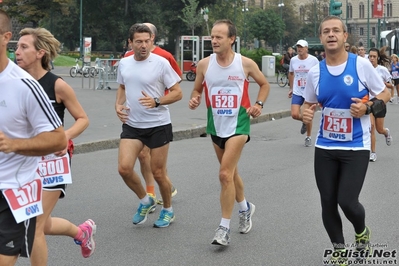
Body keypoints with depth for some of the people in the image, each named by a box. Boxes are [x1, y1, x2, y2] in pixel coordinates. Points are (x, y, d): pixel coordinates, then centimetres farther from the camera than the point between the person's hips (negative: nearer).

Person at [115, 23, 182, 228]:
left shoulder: (161, 63, -11)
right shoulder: (124, 63, 4)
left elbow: (177, 93, -8)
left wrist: (156, 101, -23)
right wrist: (118, 105, 2)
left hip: (158, 125, -4)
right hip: (131, 125, 4)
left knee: (158, 173, 4)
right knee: (124, 168, -11)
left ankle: (168, 210, 30)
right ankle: (145, 201, 17)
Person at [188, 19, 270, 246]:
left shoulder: (246, 64, -10)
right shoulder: (204, 64, -4)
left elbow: (265, 84, 7)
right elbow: (197, 90, 10)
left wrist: (259, 104, -8)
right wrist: (195, 100, -12)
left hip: (238, 124, -4)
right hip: (216, 125, 5)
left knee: (225, 174, -14)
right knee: (231, 172, 19)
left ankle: (225, 228, -6)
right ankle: (245, 208, 44)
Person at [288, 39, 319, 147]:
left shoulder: (313, 60, -9)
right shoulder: (293, 60, 2)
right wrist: (291, 88, 16)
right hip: (297, 92, 3)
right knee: (295, 115, -9)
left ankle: (308, 137, 23)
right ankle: (304, 122, 26)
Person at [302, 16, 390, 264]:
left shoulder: (361, 64, -9)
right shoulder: (315, 71, 1)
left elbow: (385, 94, 1)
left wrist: (368, 108, -18)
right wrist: (307, 113, -8)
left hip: (356, 147, -3)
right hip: (325, 147, 4)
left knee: (347, 201, -10)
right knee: (328, 202, 5)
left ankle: (362, 232, 25)